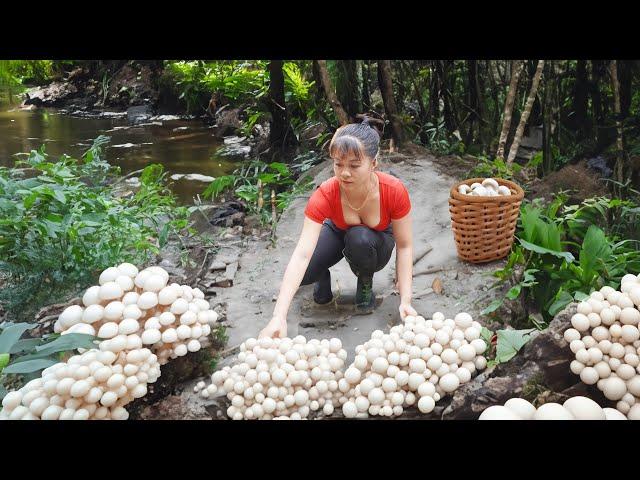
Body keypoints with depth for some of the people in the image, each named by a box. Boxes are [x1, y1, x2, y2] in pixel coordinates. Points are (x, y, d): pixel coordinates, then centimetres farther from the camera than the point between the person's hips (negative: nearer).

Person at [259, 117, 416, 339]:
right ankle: (324, 276, 11)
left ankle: (366, 285, -3)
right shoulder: (324, 196, -35)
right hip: (337, 233, 0)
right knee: (304, 273, -28)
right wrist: (279, 317, -52)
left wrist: (405, 301, -32)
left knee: (360, 238, -36)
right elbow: (302, 254, -43)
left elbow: (404, 246, -23)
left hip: (377, 242, 0)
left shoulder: (394, 191, -34)